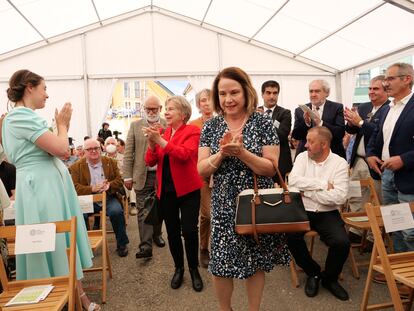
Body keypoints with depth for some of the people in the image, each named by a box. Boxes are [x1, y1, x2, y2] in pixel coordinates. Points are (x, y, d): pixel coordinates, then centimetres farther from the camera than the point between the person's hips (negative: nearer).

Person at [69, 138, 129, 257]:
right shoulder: (76, 166, 6)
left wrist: (109, 185, -17)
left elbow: (119, 180, 6)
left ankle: (121, 244, -7)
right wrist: (92, 189, -21)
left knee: (117, 211, -28)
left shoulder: (111, 162, 10)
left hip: (108, 198, 0)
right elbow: (75, 187, -3)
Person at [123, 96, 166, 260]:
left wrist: (162, 132, -15)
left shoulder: (167, 125, 3)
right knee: (143, 210, -3)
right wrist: (127, 176, -3)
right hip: (143, 176, -1)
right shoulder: (135, 125, 4)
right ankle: (145, 246, 0)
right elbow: (128, 152, 2)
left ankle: (157, 234, 35)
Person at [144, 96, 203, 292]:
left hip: (187, 189, -4)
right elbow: (150, 162, 3)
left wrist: (160, 140, -26)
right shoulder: (162, 133, 9)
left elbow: (184, 154, -22)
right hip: (166, 190, 5)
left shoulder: (192, 131, -5)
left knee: (189, 231, -2)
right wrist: (152, 143, -14)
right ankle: (178, 268, 31)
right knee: (172, 231, 12)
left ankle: (194, 270, 20)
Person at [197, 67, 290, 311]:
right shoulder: (211, 126, 1)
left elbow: (271, 168, -11)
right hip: (224, 206, 2)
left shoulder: (263, 123, -7)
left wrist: (241, 152, -24)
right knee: (221, 263, 9)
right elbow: (201, 170, -3)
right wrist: (222, 153, -21)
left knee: (256, 262, 13)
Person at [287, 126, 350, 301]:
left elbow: (340, 197, -17)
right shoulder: (302, 157, 2)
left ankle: (329, 278, 10)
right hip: (302, 211, 1)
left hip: (327, 214, -1)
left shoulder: (340, 163, -5)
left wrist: (308, 192, -13)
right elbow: (293, 181, -15)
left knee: (342, 242, -23)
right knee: (290, 236, -24)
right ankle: (313, 273, 6)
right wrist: (323, 184, -16)